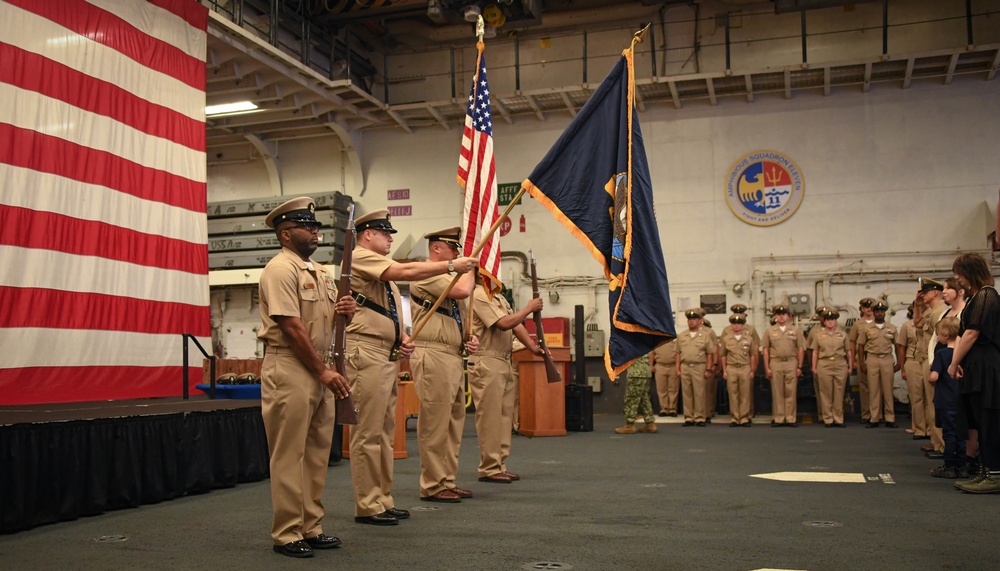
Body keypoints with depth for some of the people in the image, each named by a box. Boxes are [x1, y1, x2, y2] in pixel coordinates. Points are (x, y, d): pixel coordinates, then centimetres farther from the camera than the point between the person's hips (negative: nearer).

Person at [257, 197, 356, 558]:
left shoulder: (320, 271, 16)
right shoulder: (281, 269, -11)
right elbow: (292, 327, -17)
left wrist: (346, 311, -2)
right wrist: (324, 372, -16)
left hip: (319, 370, 9)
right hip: (289, 369, -9)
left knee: (317, 453, 12)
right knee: (289, 456, -2)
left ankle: (311, 528, 22)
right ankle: (287, 534, 7)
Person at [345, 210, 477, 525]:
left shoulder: (382, 270, 23)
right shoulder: (359, 257, -6)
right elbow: (406, 271, -18)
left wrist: (403, 339, 9)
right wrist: (452, 265, -14)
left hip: (389, 356, 10)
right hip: (367, 354, -10)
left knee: (385, 430, 12)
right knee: (368, 433, -7)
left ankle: (383, 501, 19)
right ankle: (367, 507, -1)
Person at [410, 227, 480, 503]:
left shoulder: (448, 277, 23)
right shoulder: (426, 275, -8)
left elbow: (461, 316, 31)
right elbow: (463, 290, -23)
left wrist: (471, 338, 11)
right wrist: (469, 267, -2)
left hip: (454, 357, 10)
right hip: (433, 356, -10)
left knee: (454, 422, 12)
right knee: (435, 423, -7)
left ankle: (448, 481, 19)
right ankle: (433, 486, 0)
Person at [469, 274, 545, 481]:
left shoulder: (499, 298, 19)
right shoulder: (479, 297, -12)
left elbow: (516, 324, 17)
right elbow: (504, 324, -19)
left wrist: (533, 347, 7)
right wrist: (529, 308, -8)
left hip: (505, 363, 10)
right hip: (486, 363, -9)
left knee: (505, 416, 11)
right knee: (490, 417, -5)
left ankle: (499, 465, 17)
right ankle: (489, 468, 2)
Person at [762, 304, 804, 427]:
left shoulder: (795, 330, 8)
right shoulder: (770, 331, 8)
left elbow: (800, 349, 7)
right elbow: (765, 350, 6)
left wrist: (800, 367, 1)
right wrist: (767, 368, 0)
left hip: (791, 363, 0)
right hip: (776, 363, 0)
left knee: (791, 392, 1)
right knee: (777, 392, 2)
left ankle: (791, 419, 5)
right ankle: (778, 419, 6)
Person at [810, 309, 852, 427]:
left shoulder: (843, 334, 10)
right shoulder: (818, 335, 8)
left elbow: (848, 351, 11)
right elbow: (815, 352, 7)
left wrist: (850, 366, 6)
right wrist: (814, 367, 2)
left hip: (840, 365, 1)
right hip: (824, 366, -1)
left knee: (839, 393, 2)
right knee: (826, 393, 0)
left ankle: (838, 419, 10)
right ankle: (828, 420, 7)